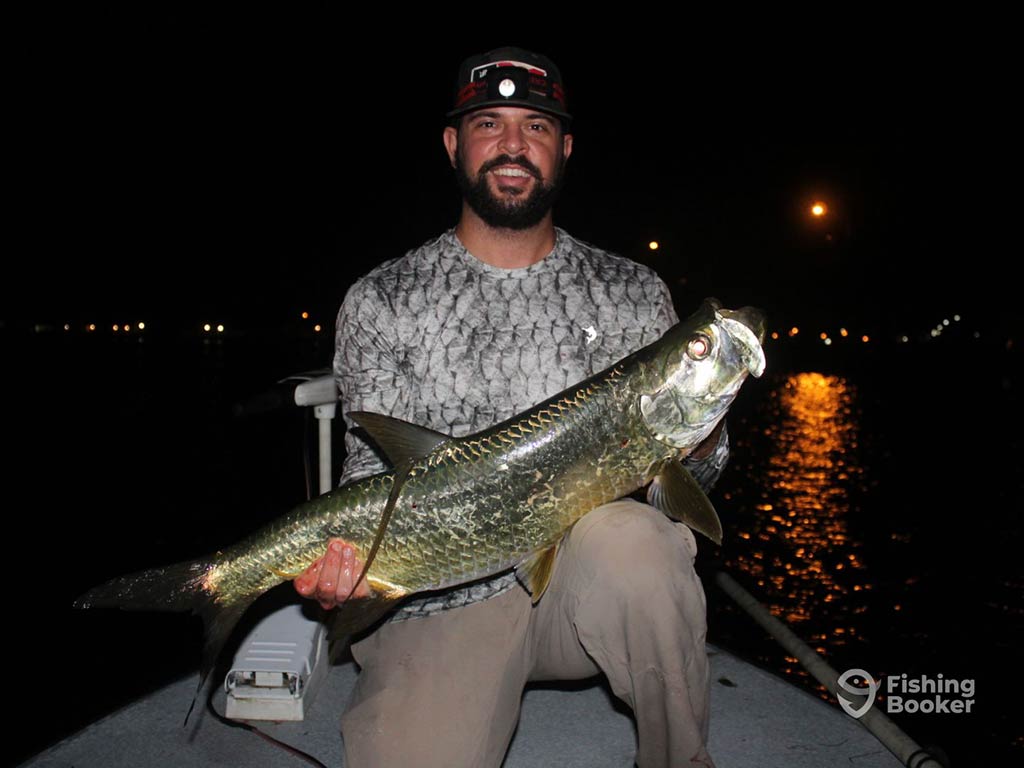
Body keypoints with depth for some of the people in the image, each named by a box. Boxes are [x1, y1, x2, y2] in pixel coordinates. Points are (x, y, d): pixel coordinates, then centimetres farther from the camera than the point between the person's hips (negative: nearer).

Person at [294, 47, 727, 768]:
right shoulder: (381, 302, 3)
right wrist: (350, 552, -18)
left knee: (627, 540, -32)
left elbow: (686, 472, 10)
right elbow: (375, 470, 3)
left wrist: (702, 442, -13)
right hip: (443, 601, 0)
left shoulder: (635, 293, 7)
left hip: (592, 585, 1)